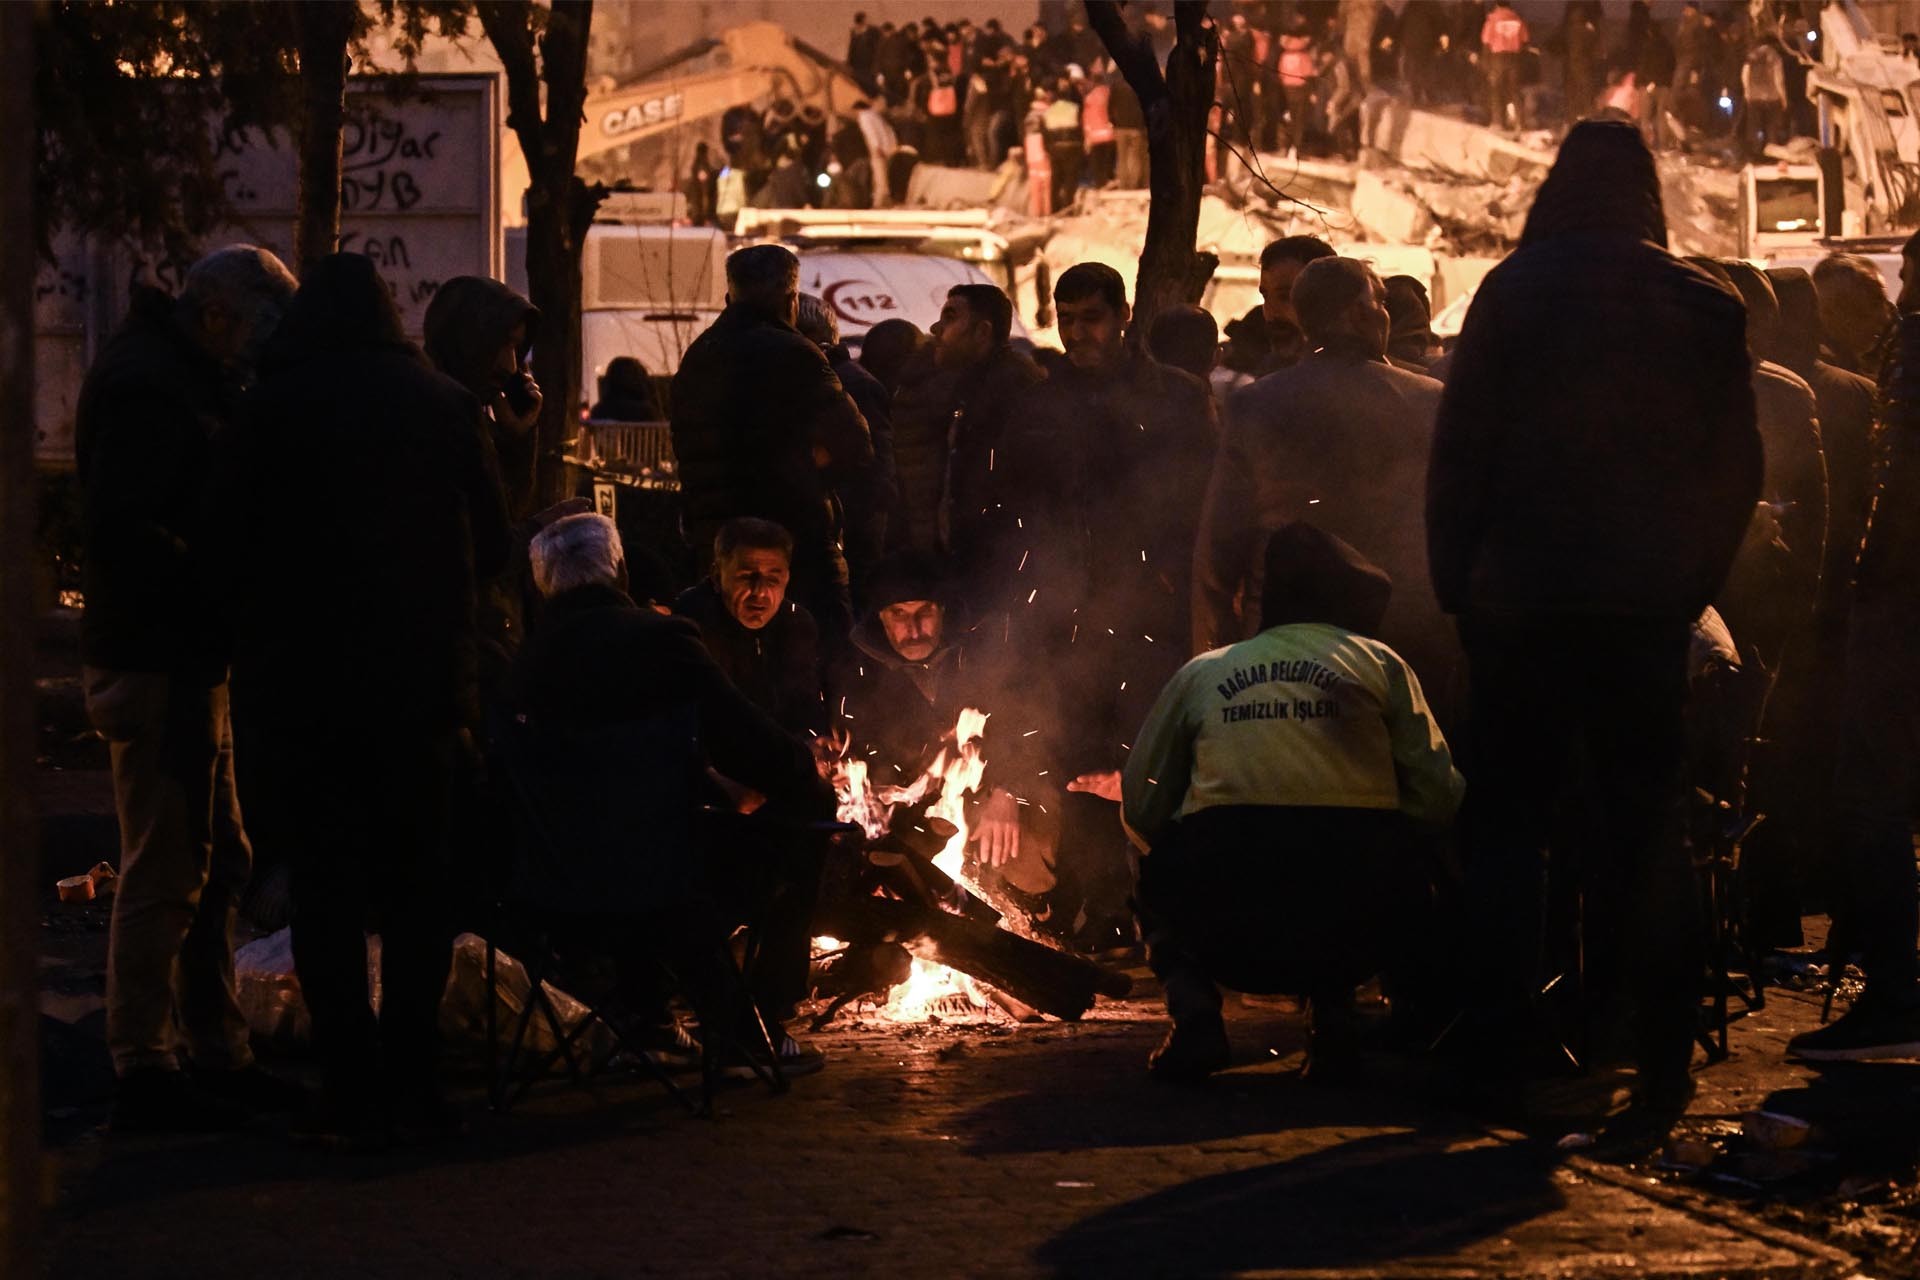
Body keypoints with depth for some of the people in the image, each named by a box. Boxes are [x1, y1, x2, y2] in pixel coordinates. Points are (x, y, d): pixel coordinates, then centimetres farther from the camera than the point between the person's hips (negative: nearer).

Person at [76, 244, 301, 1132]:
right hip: (155, 660, -11)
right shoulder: (147, 387, -16)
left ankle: (214, 1053, 23)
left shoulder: (179, 377, 17)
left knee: (217, 865, 15)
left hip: (184, 658, 11)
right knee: (165, 873, -6)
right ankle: (145, 1074, 0)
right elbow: (119, 532, -25)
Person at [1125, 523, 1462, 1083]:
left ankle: (1191, 1001, 3)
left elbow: (1141, 810, 18)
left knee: (1159, 889, 33)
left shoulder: (1202, 672, 18)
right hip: (1356, 928, 0)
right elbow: (1437, 799, 8)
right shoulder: (1380, 664, 15)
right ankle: (1332, 1010, 8)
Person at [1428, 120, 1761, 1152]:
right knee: (1647, 828, 6)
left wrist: (1455, 583, 4)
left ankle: (1496, 1057, 3)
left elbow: (1460, 450, -4)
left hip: (1523, 601, -2)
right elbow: (1737, 466, 5)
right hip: (1649, 605, 2)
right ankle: (1662, 1058, 1)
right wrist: (1694, 584, 12)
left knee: (1505, 826, 6)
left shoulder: (1513, 293, -4)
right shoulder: (1705, 307, 2)